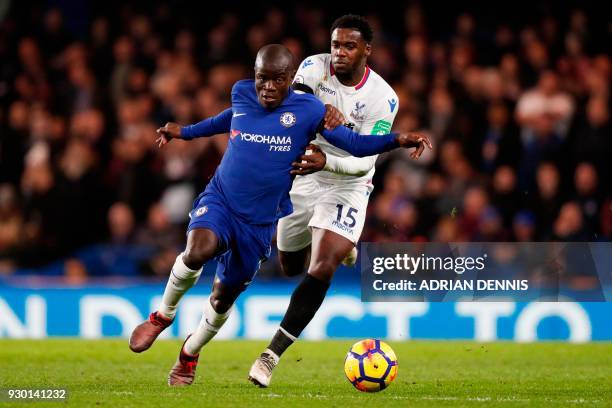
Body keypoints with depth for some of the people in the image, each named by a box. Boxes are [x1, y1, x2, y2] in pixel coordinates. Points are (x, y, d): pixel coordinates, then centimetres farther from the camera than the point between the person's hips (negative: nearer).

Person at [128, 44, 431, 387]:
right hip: (219, 201, 0)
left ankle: (190, 354, 40)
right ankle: (163, 316, -4)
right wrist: (185, 132, 35)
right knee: (198, 251, -32)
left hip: (260, 223, 0)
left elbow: (354, 143, -8)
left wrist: (398, 139, -25)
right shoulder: (241, 93, -1)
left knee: (224, 297, 10)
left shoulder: (307, 111, -10)